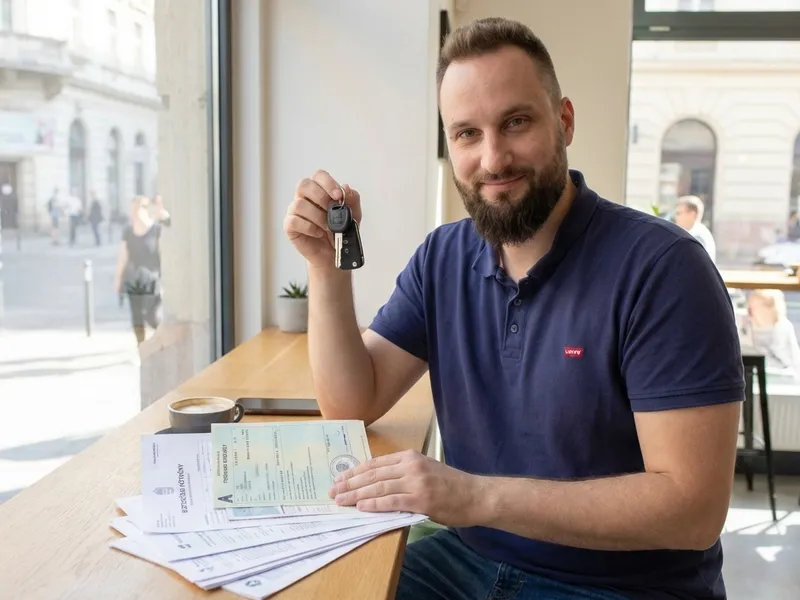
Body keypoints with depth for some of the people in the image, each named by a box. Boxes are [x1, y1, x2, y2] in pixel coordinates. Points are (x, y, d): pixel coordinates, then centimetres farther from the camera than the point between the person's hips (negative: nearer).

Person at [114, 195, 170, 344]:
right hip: (133, 281, 5)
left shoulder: (158, 228, -8)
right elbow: (123, 255, 10)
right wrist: (118, 277, 11)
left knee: (153, 318, -9)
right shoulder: (128, 230, 6)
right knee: (137, 319, 3)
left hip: (152, 280, -4)